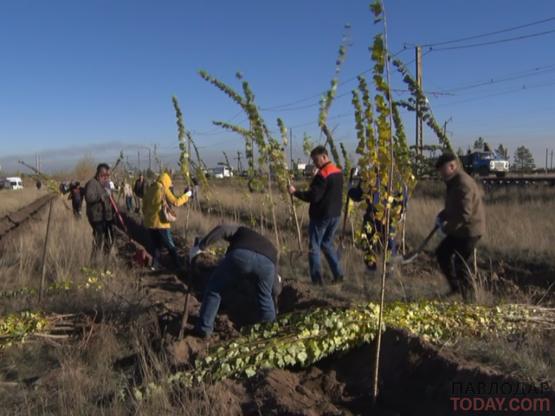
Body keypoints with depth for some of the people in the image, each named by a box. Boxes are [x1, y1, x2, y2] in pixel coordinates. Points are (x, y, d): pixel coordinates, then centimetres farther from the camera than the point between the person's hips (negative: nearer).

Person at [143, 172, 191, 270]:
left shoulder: (149, 189, 10)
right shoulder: (164, 189, -9)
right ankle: (180, 265, 9)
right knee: (171, 246, 4)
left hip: (150, 222, 6)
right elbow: (175, 202, -11)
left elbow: (144, 206, 15)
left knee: (155, 244, 17)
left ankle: (155, 265, 16)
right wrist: (186, 195, 1)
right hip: (161, 223, -6)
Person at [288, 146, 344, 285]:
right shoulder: (338, 172, 9)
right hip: (335, 214, 8)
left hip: (321, 216, -8)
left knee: (314, 247, 4)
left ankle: (317, 280, 6)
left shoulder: (322, 174, -19)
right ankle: (338, 274, 17)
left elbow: (313, 197, -23)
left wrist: (295, 192, -15)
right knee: (327, 243, 21)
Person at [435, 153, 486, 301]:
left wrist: (447, 228, -20)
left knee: (461, 264, -3)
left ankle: (468, 298, 12)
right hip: (460, 229, 11)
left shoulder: (463, 184, -23)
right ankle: (456, 287, 27)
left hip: (469, 230, -11)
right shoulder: (454, 181, 10)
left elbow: (464, 214, -28)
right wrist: (442, 216, 5)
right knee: (442, 253, 17)